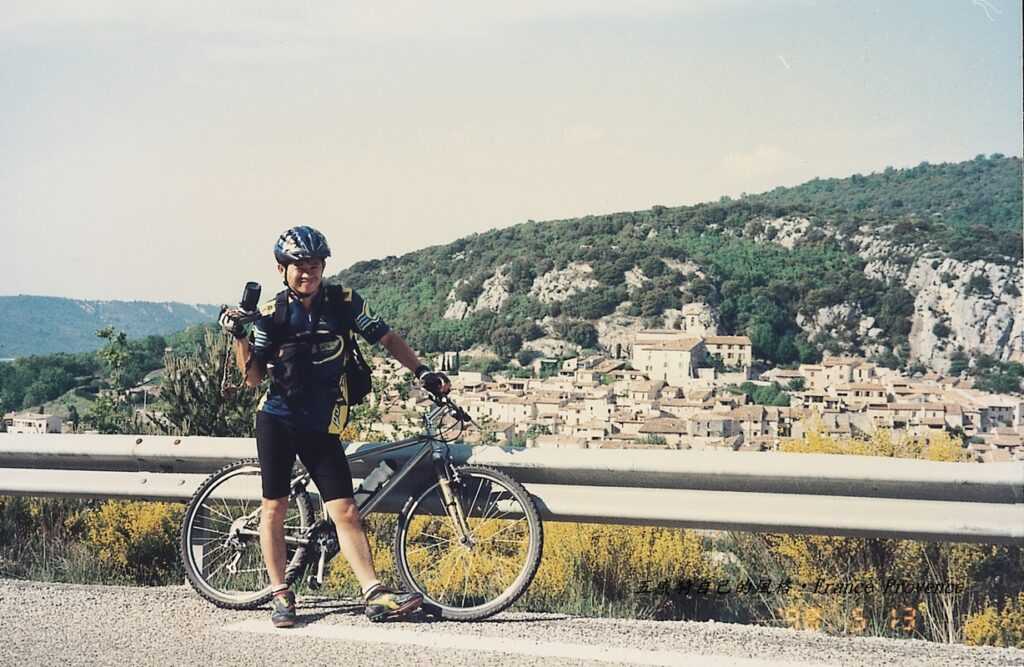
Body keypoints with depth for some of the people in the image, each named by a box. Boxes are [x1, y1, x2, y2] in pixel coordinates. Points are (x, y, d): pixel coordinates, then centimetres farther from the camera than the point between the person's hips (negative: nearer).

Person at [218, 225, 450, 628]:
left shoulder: (344, 303, -1)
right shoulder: (272, 314, -3)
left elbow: (386, 339, 8)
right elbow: (253, 378, -2)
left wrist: (422, 373, 1)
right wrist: (238, 337, -16)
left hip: (321, 426, 1)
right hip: (277, 421, 0)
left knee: (345, 511, -4)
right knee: (274, 507, 2)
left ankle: (375, 596, -5)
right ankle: (280, 594, 14)